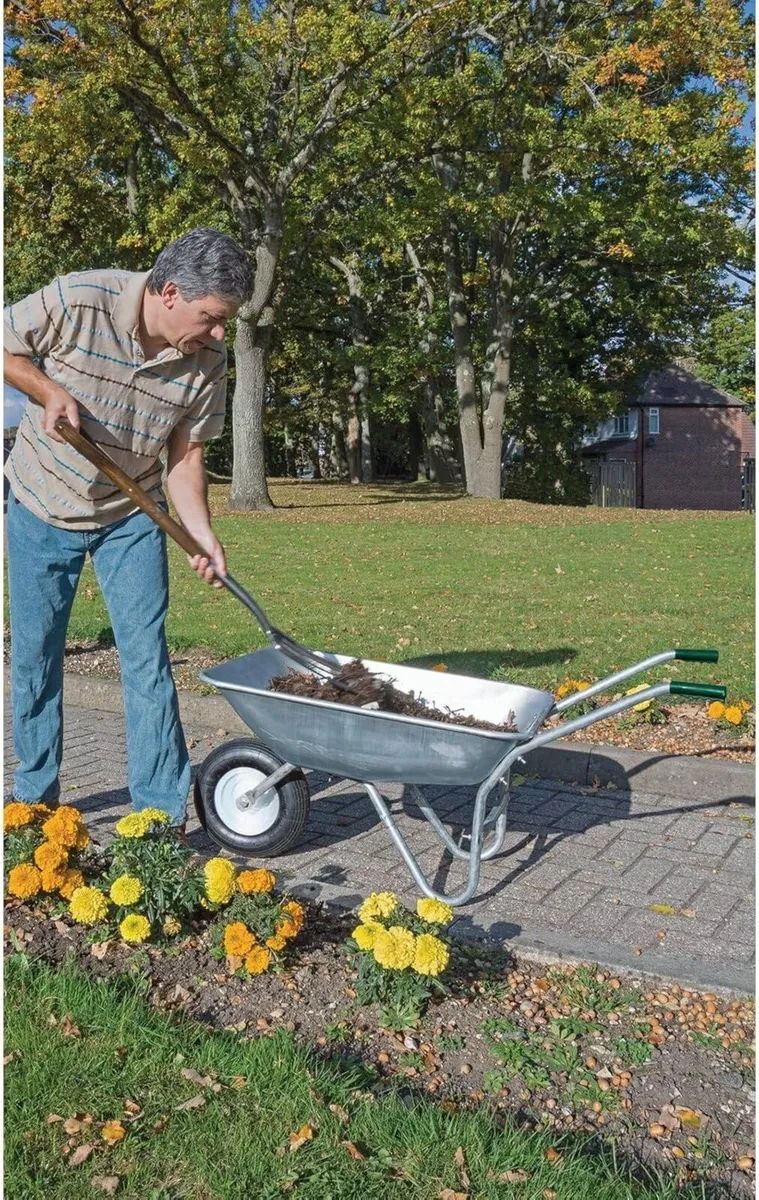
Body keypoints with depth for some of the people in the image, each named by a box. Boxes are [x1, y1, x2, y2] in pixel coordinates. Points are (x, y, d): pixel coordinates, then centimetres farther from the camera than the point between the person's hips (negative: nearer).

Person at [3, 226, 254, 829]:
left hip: (132, 515, 1)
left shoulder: (207, 360, -14)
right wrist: (50, 391, -24)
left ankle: (162, 818, 4)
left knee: (147, 659, -5)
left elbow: (186, 456, -7)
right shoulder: (78, 300, -23)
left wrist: (202, 535, -20)